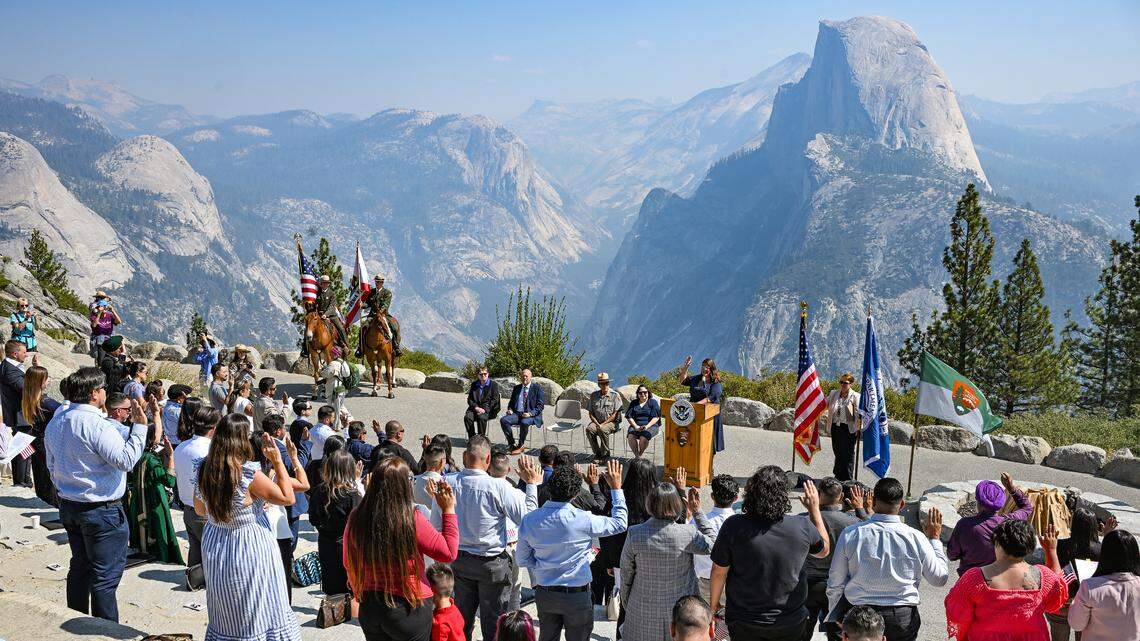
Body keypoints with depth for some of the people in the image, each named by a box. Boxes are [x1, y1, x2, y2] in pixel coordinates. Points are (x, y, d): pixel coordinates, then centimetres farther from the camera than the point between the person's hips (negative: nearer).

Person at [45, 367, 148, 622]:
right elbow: (126, 459, -25)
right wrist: (139, 426, -20)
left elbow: (52, 466, 15)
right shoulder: (96, 424, -22)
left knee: (80, 566, 21)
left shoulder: (55, 423, 6)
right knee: (105, 574, -1)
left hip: (68, 505, 9)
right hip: (102, 510, -9)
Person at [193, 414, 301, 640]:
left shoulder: (203, 470, -5)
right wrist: (277, 460, -12)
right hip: (250, 546, -6)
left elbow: (200, 510, 10)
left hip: (214, 544, 6)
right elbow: (287, 497, -14)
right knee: (259, 613, 7)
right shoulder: (248, 473, -23)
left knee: (226, 616, 19)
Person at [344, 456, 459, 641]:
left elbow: (349, 563, 5)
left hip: (369, 608, 4)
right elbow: (449, 553, -12)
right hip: (408, 609, -4)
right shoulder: (411, 520, -21)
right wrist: (448, 509, -5)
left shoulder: (356, 518, -8)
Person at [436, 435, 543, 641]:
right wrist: (532, 484, -8)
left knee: (462, 619, 20)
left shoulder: (447, 483, -11)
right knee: (493, 623, 10)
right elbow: (527, 516, -16)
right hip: (492, 563, -4)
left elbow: (436, 521, 1)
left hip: (460, 560, 4)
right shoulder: (498, 487, -24)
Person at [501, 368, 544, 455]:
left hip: (532, 415, -5)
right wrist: (510, 409, 0)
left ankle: (521, 446, -18)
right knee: (503, 420, -22)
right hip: (517, 414, 5)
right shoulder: (516, 388, 17)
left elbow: (540, 405, -4)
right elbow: (511, 402, 23)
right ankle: (511, 444, -13)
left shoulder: (537, 388, 2)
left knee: (524, 422, -38)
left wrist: (530, 413, -18)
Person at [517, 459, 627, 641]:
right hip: (576, 595, -4)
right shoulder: (582, 520, -23)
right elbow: (620, 523, -7)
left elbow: (523, 560, 0)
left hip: (544, 594, 4)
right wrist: (616, 488, 0)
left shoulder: (529, 520, -11)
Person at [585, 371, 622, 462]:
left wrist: (603, 424, -16)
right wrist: (597, 424, -9)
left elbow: (615, 414, -8)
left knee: (603, 430, -36)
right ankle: (597, 453, -16)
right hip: (597, 421, 4)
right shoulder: (593, 395, 8)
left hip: (612, 422, -4)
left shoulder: (615, 395, -4)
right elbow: (590, 413, 9)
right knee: (589, 429, -28)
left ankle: (605, 454, -18)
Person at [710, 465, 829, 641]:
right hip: (791, 623, 2)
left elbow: (719, 572, -9)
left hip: (744, 623, -1)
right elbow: (824, 550, 9)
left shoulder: (734, 526, -20)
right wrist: (814, 508, 16)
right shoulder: (803, 527, -15)